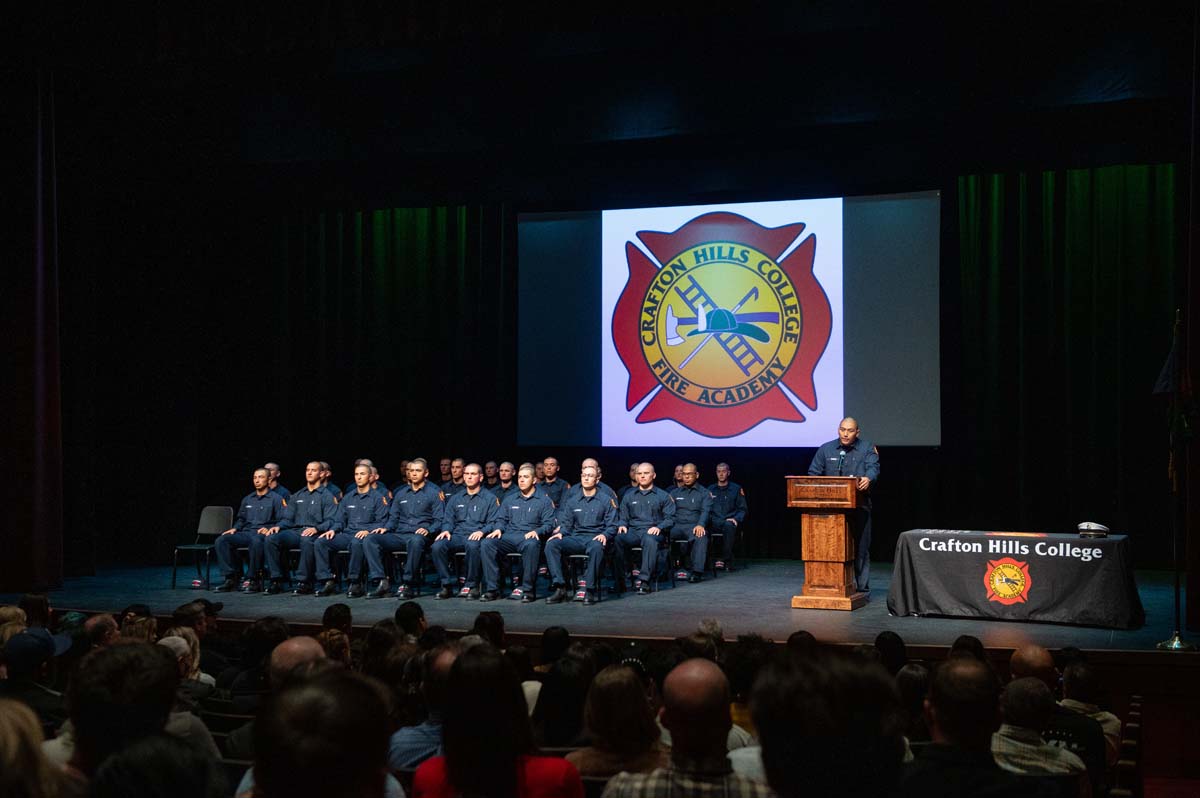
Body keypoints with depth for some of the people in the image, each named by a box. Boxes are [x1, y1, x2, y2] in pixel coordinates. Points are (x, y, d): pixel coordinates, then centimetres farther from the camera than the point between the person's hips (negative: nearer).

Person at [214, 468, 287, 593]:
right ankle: (231, 577, -19)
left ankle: (254, 580, -30)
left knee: (256, 541, -42)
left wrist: (269, 529, -17)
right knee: (221, 541, -20)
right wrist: (235, 528, 12)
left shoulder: (276, 498, 7)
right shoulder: (247, 499, 26)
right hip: (246, 533, 6)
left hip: (263, 534, -6)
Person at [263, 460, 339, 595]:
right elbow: (287, 518, 23)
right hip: (295, 531, 5)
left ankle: (304, 582, -32)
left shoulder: (327, 496, 10)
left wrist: (316, 528, -21)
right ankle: (276, 580, -21)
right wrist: (278, 526, 1)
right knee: (271, 538, -24)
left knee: (307, 541, -41)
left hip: (314, 533, -5)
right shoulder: (297, 496, 27)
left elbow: (330, 521, -2)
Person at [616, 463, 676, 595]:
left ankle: (643, 580, -41)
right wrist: (621, 525, -2)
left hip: (652, 531, -2)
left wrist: (659, 527, -12)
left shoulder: (663, 496, 16)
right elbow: (622, 517, 22)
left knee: (650, 541, -41)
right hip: (632, 531, 3)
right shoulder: (629, 496, 26)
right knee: (617, 539, -34)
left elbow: (670, 518, 7)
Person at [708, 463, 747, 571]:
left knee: (729, 525, -40)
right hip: (714, 523, 2)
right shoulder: (710, 489, 20)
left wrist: (736, 519, -7)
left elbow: (743, 509, 12)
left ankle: (724, 559, -34)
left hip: (729, 520, -2)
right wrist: (708, 518, -3)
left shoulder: (736, 489, 14)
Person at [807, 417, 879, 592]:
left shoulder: (867, 448, 5)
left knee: (860, 547, -1)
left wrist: (868, 478, -34)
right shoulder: (826, 449, 12)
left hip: (859, 506, -2)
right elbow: (813, 473, 10)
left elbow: (873, 467, -12)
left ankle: (861, 587, 6)